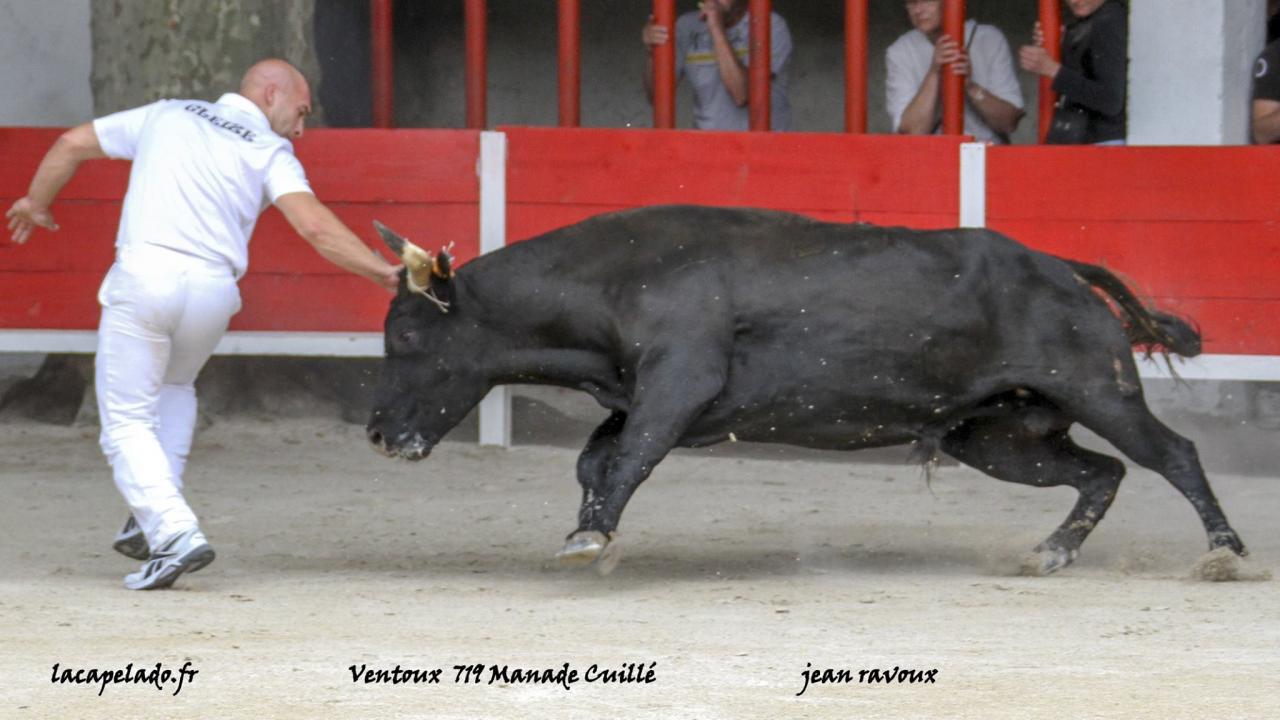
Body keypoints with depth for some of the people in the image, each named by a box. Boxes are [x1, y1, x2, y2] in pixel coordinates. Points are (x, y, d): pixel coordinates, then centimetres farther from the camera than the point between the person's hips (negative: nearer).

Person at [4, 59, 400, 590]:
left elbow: (74, 144, 24)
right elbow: (315, 227, -5)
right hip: (212, 289, 1)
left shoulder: (168, 115, 20)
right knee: (173, 387, 29)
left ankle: (172, 531, -16)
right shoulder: (270, 151, 11)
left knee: (127, 421, 3)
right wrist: (384, 273, -5)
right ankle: (153, 522, 21)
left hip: (143, 273, -1)